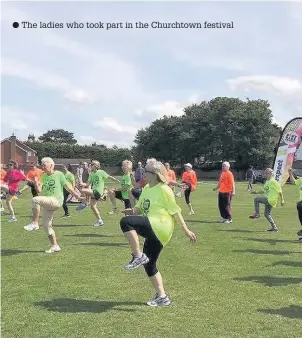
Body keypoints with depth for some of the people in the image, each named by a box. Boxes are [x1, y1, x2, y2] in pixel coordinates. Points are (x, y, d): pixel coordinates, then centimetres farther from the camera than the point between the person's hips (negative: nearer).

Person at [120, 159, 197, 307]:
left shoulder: (163, 189, -7)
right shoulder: (146, 189, 16)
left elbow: (175, 211, -5)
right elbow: (140, 209, 21)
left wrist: (186, 230, -3)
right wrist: (132, 211, -3)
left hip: (159, 227, -9)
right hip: (154, 233, 9)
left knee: (125, 222, -26)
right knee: (149, 265, 12)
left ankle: (138, 256, -18)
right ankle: (162, 297, 23)